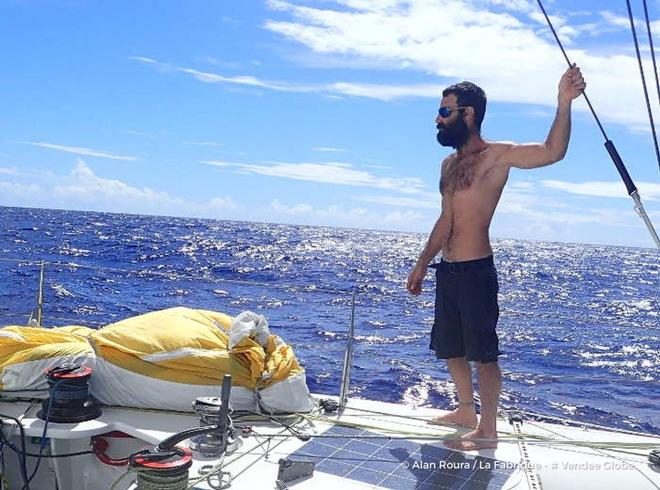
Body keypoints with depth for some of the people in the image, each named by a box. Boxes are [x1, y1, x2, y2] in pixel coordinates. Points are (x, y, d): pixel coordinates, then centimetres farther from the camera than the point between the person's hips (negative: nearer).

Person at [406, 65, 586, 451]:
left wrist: (564, 103, -36)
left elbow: (552, 152, -23)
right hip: (447, 270, 9)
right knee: (450, 348, 17)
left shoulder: (497, 155, -8)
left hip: (476, 271, -8)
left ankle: (487, 431, 11)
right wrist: (423, 264, 23)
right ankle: (466, 411, 35)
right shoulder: (450, 164, 16)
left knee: (482, 353, -1)